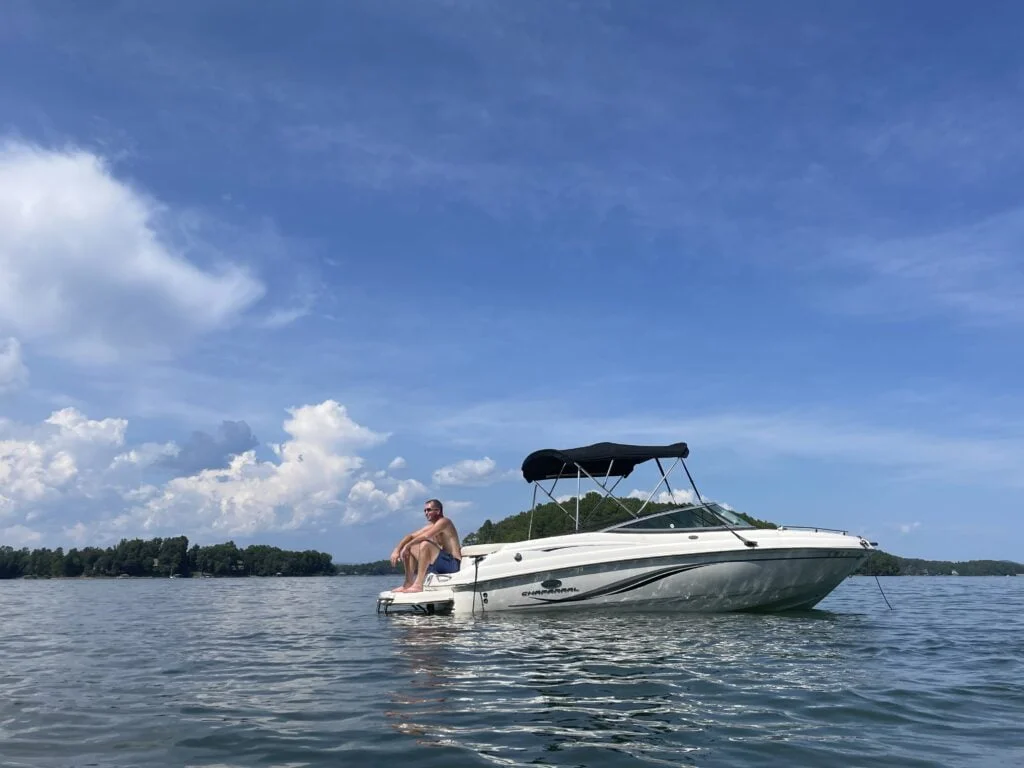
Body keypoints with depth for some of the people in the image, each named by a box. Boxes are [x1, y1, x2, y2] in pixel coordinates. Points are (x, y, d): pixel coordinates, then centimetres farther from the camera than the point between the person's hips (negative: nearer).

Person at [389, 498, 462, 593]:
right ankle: (408, 583, -2)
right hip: (440, 563, 9)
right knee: (408, 549, 8)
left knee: (425, 544, -31)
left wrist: (407, 546, -15)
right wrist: (397, 550, -2)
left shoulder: (444, 521, -10)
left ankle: (418, 585, -30)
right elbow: (411, 536, 13)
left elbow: (426, 536, -24)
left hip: (453, 564, -9)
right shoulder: (430, 526, 16)